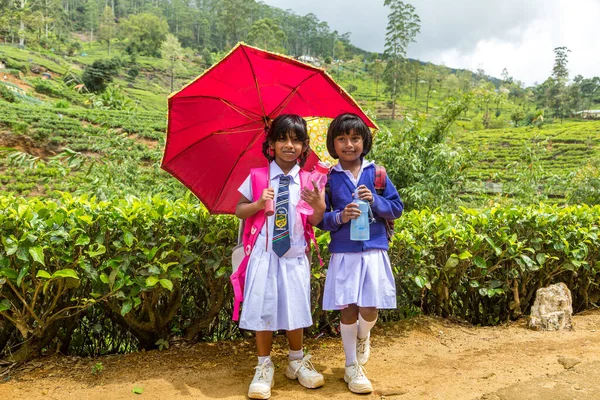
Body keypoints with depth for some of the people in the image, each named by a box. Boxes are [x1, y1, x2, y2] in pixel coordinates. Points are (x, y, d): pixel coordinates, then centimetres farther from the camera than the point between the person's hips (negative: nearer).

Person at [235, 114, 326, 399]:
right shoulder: (257, 177, -3)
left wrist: (320, 207, -20)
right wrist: (259, 203, -16)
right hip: (265, 254, -1)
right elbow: (239, 211, 2)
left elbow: (314, 222, 1)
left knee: (295, 309, 12)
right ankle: (264, 367, 24)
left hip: (295, 255, 1)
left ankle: (297, 361, 35)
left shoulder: (308, 180, 0)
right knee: (263, 310, 4)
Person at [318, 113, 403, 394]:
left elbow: (397, 208, 4)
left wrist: (375, 201, -13)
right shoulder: (329, 178, 1)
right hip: (343, 253, 0)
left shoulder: (376, 173, 3)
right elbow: (320, 218, 2)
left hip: (374, 250, 1)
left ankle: (363, 336, 37)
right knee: (348, 309, 5)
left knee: (369, 309, -1)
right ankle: (352, 367, 24)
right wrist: (339, 217, -16)